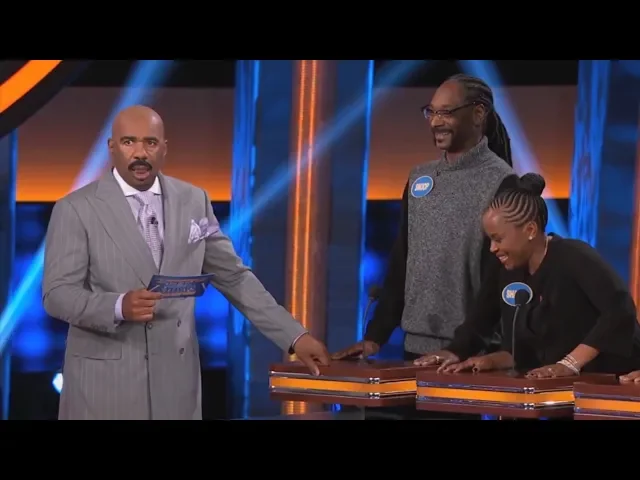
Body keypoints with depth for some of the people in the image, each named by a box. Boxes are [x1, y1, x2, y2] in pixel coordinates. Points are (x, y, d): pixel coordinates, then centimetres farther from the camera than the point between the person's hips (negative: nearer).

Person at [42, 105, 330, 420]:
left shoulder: (193, 201, 6)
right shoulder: (76, 209, -4)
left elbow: (234, 277, 10)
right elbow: (57, 294, -9)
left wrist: (294, 336, 4)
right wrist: (119, 306, -26)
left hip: (174, 375, 3)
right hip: (104, 378, -3)